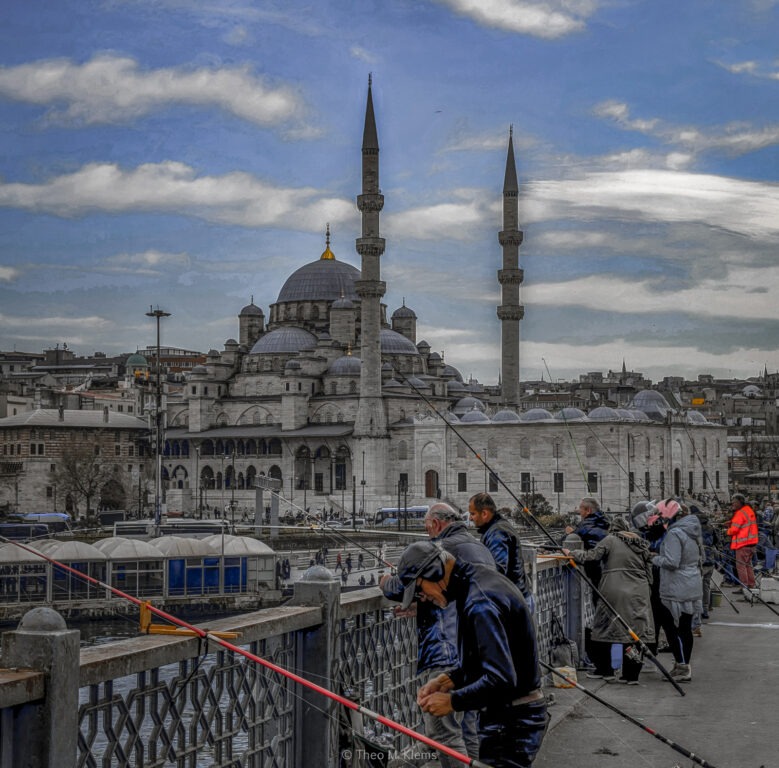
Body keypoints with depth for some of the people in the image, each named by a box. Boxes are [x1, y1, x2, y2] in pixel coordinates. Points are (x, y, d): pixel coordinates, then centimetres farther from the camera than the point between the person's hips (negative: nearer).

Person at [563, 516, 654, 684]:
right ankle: (631, 674, -2)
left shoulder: (609, 540, 0)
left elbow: (591, 556, -6)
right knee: (635, 631, 3)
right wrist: (647, 593, 21)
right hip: (638, 594, 4)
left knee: (605, 629, 10)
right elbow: (649, 572, 16)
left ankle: (604, 669, 16)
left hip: (613, 593, -4)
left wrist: (571, 554, 7)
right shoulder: (641, 545, 16)